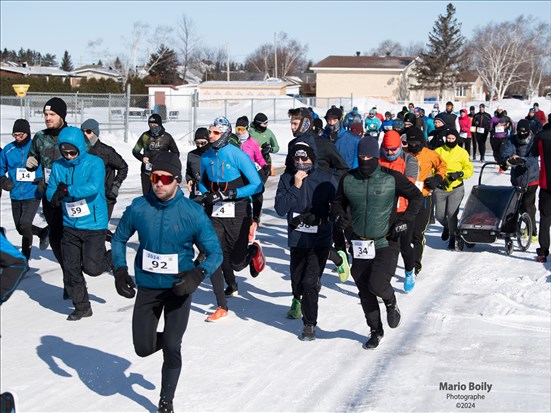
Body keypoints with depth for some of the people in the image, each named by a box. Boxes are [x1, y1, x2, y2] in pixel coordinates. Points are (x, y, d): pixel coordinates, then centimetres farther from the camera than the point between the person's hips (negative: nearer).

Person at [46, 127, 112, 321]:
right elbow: (51, 191, 6)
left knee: (92, 267, -7)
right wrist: (55, 195, -18)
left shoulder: (94, 163, -10)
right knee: (71, 269, 7)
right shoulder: (58, 166, 4)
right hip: (70, 225, 5)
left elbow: (94, 187, -25)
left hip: (93, 225, -5)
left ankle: (112, 259, 27)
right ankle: (82, 307, 24)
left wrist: (67, 191, -23)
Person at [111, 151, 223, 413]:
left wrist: (198, 274, -28)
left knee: (171, 348, -3)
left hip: (179, 287, -2)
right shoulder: (138, 208, -11)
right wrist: (120, 270, -8)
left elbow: (215, 253, -9)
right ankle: (167, 338, 41)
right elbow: (119, 238, 7)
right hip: (146, 287, 2)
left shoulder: (193, 213, -16)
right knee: (143, 349, 5)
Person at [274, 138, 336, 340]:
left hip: (320, 240, -3)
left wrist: (316, 218, -15)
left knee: (310, 281, -12)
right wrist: (295, 187, -17)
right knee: (297, 279, 18)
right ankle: (298, 300, 53)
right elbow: (280, 209, -10)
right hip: (297, 239, 3)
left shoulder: (326, 179, -7)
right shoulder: (287, 179, -1)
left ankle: (310, 324, 4)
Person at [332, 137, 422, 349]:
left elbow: (416, 196, 3)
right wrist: (339, 216, -9)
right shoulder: (348, 179, -1)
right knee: (365, 292, 10)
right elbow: (338, 202, 13)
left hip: (386, 242, -3)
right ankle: (376, 331, 31)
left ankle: (391, 302, 18)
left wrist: (405, 220, -9)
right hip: (360, 244, 4)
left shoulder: (392, 178, -8)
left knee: (377, 285, -19)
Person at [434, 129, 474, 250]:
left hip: (456, 189, -2)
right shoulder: (438, 151, 4)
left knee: (452, 214, -12)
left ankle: (453, 237, 7)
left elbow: (469, 169, 0)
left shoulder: (462, 153, 3)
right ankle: (446, 226, 40)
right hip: (440, 189, 2)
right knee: (439, 215, 4)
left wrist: (459, 174, -19)